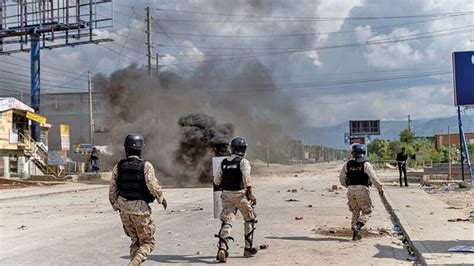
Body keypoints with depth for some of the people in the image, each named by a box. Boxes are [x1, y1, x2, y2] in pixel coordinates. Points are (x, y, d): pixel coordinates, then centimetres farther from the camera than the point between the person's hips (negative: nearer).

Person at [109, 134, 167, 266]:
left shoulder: (118, 167, 2)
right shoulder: (146, 166, -11)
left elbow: (112, 190, 6)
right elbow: (152, 185, -21)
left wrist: (116, 206, 20)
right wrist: (161, 198, -4)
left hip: (125, 210, 5)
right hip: (141, 210, -4)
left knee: (135, 242, 21)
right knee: (148, 242, 8)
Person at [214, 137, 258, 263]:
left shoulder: (224, 162, 9)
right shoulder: (243, 161, -5)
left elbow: (216, 180, 10)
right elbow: (246, 178, -19)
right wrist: (250, 194, -19)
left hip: (226, 195, 4)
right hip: (240, 194, -4)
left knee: (226, 222, 2)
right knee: (250, 219, 15)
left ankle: (222, 248, -18)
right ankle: (248, 248, 18)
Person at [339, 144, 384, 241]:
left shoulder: (347, 164, 6)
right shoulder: (366, 164, -5)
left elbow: (342, 178, 13)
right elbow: (373, 178, -9)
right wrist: (380, 188, 3)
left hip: (351, 189, 4)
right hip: (362, 189, -4)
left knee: (355, 212, 17)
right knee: (366, 212, 8)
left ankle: (355, 234, 15)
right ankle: (357, 226, -16)